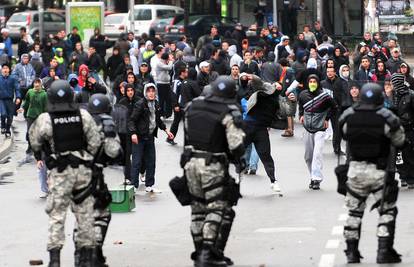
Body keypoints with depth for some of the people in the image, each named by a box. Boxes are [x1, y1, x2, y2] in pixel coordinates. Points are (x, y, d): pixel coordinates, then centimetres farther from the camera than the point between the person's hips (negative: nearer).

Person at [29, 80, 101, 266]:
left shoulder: (45, 120, -10)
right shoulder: (84, 116, -4)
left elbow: (34, 142, 2)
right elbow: (95, 143, -1)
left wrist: (38, 154, 24)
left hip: (59, 173, -2)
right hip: (83, 169, 2)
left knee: (57, 214, 3)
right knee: (85, 212, 10)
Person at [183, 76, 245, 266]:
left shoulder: (193, 106, 7)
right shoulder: (229, 112, -12)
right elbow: (236, 144, -15)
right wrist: (239, 159, 3)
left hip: (191, 162, 6)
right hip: (213, 165, -6)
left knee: (198, 208, 16)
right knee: (219, 208, 0)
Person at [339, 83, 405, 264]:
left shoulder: (347, 117, -8)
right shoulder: (386, 118, -15)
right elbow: (399, 141, -4)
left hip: (355, 169, 3)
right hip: (380, 172, -3)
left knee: (354, 212, 16)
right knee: (387, 211, 9)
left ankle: (351, 251, 17)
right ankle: (384, 251, 2)